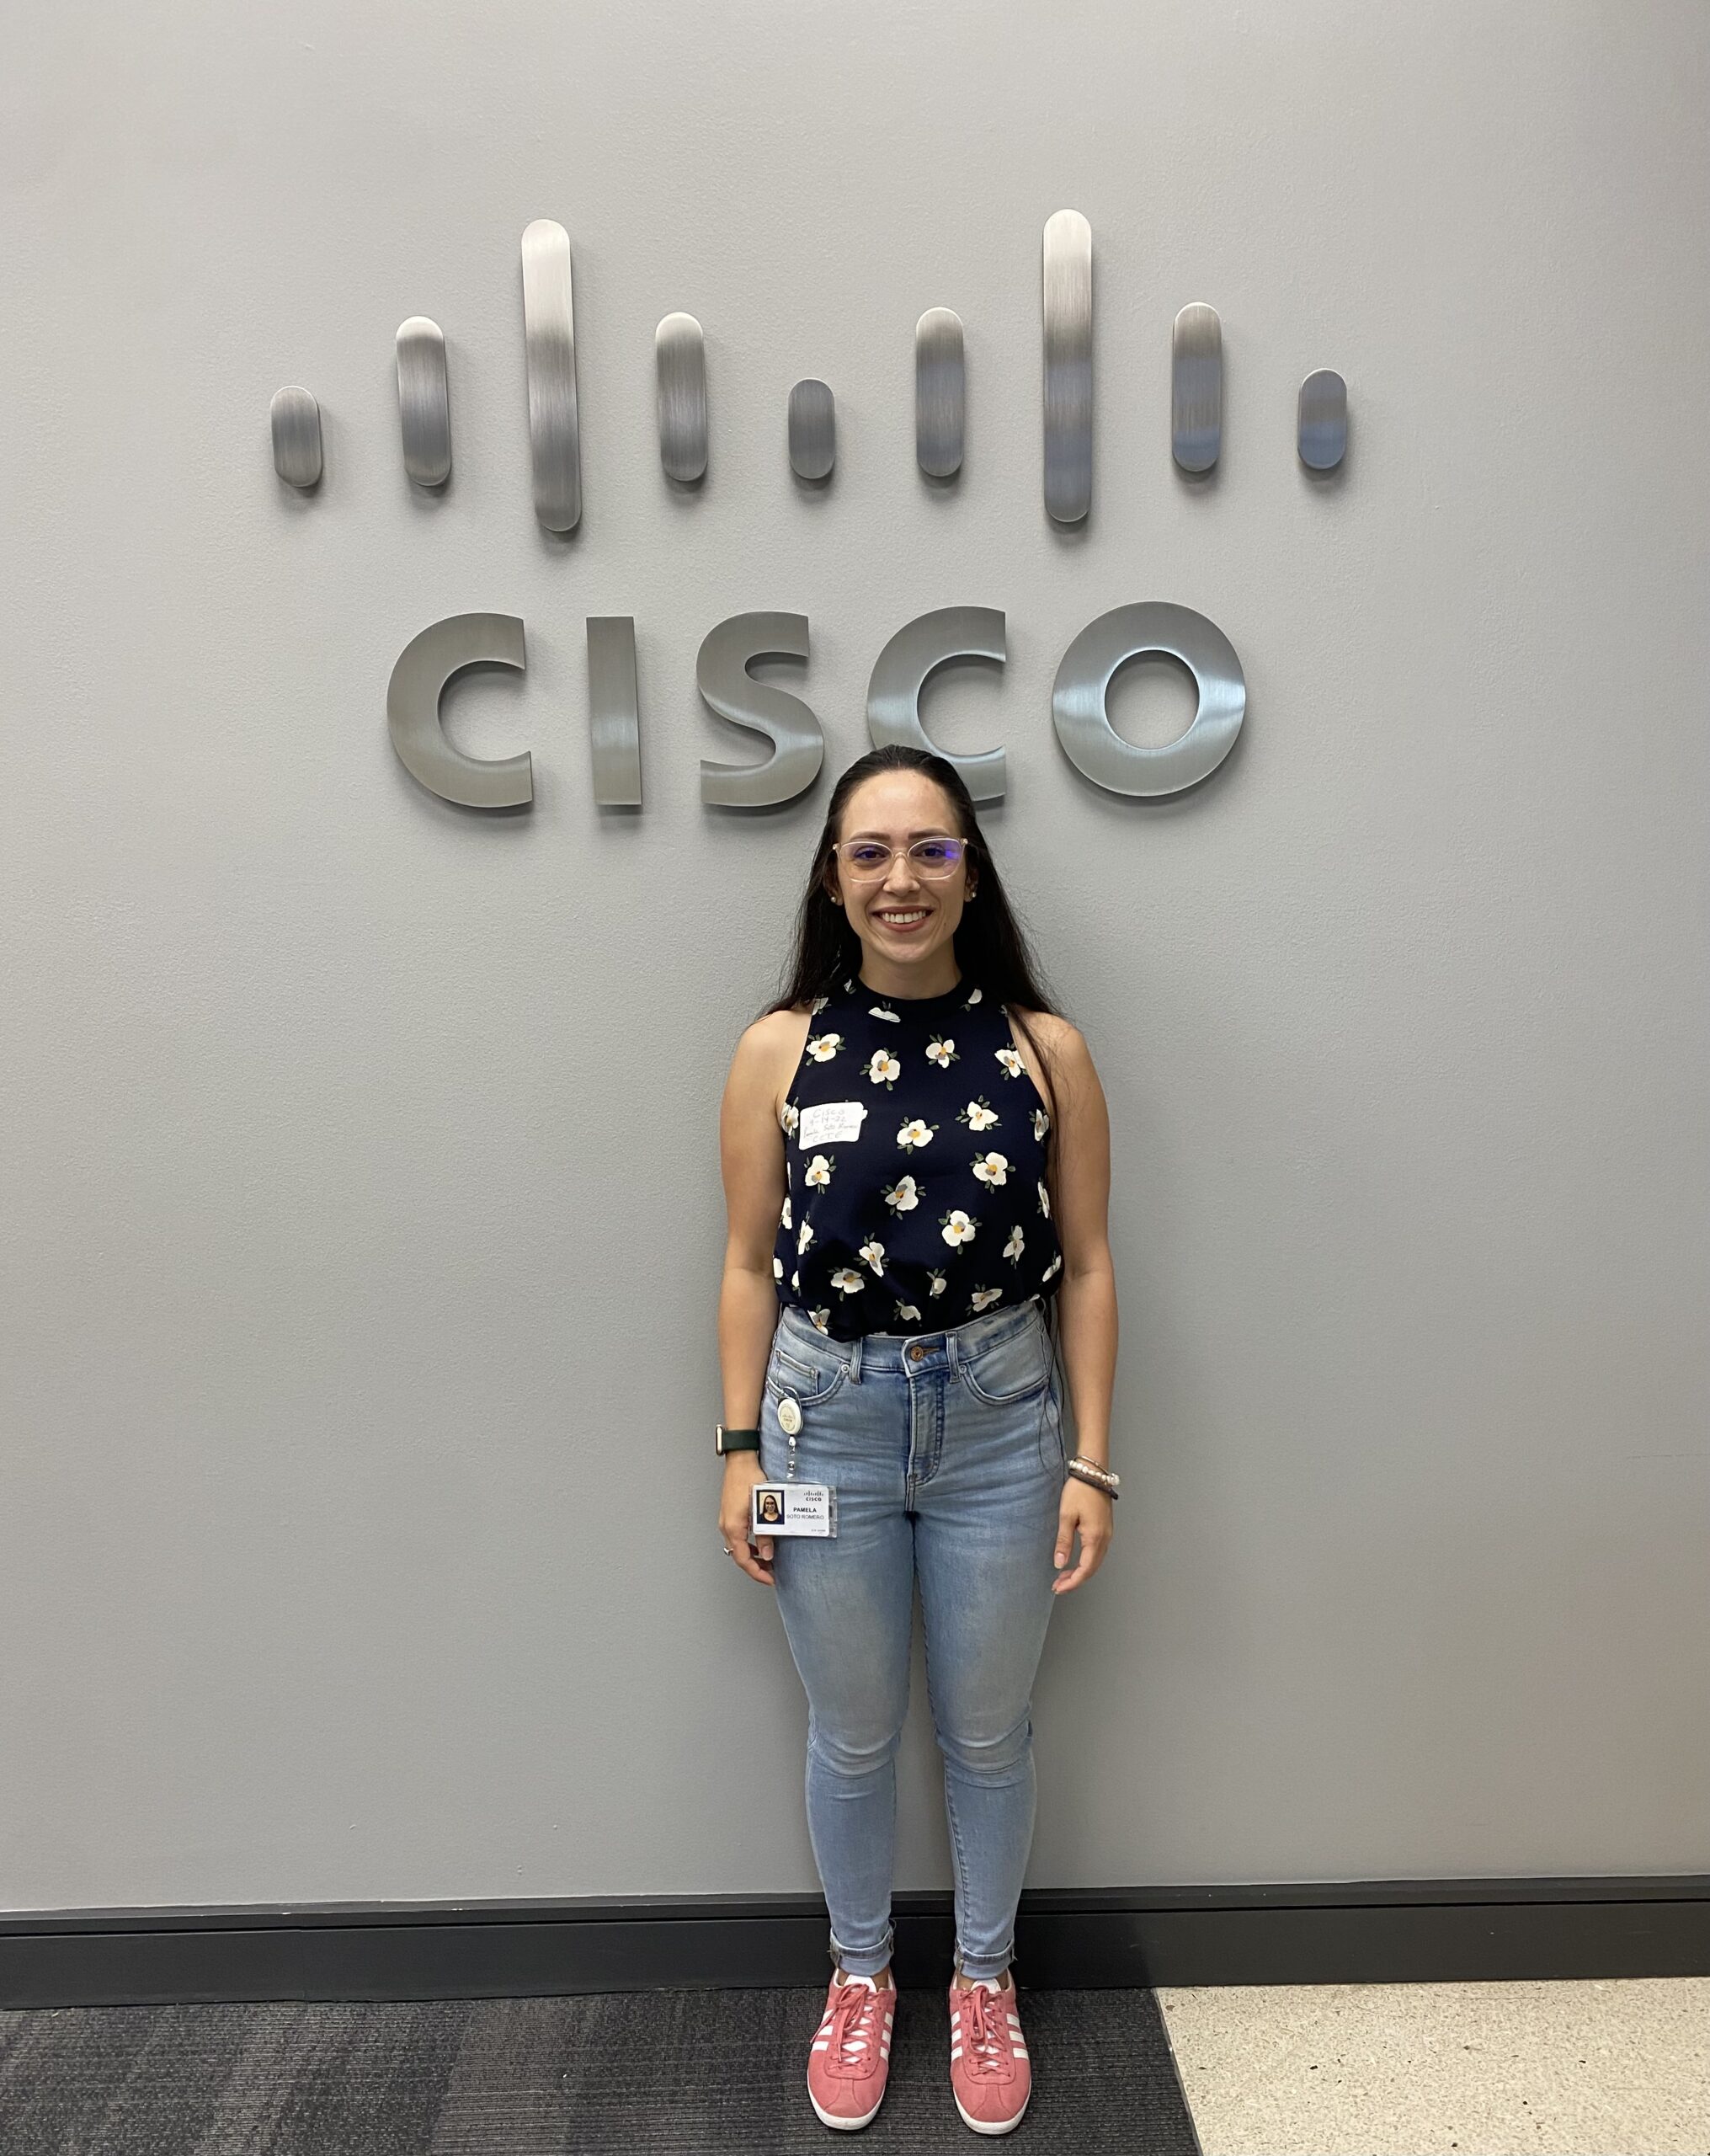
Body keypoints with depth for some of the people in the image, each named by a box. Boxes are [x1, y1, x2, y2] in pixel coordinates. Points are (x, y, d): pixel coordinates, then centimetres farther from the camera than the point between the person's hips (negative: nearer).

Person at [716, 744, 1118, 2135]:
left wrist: (1091, 1463, -3)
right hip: (829, 1422, 0)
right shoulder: (780, 1051, -6)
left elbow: (1085, 1268, -2)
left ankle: (986, 1980, 48)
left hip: (1000, 1426, 0)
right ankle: (860, 1975, 48)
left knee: (989, 1734, 19)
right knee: (853, 1737, 19)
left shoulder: (1044, 1050, -6)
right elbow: (751, 1266, -1)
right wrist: (740, 1449, -2)